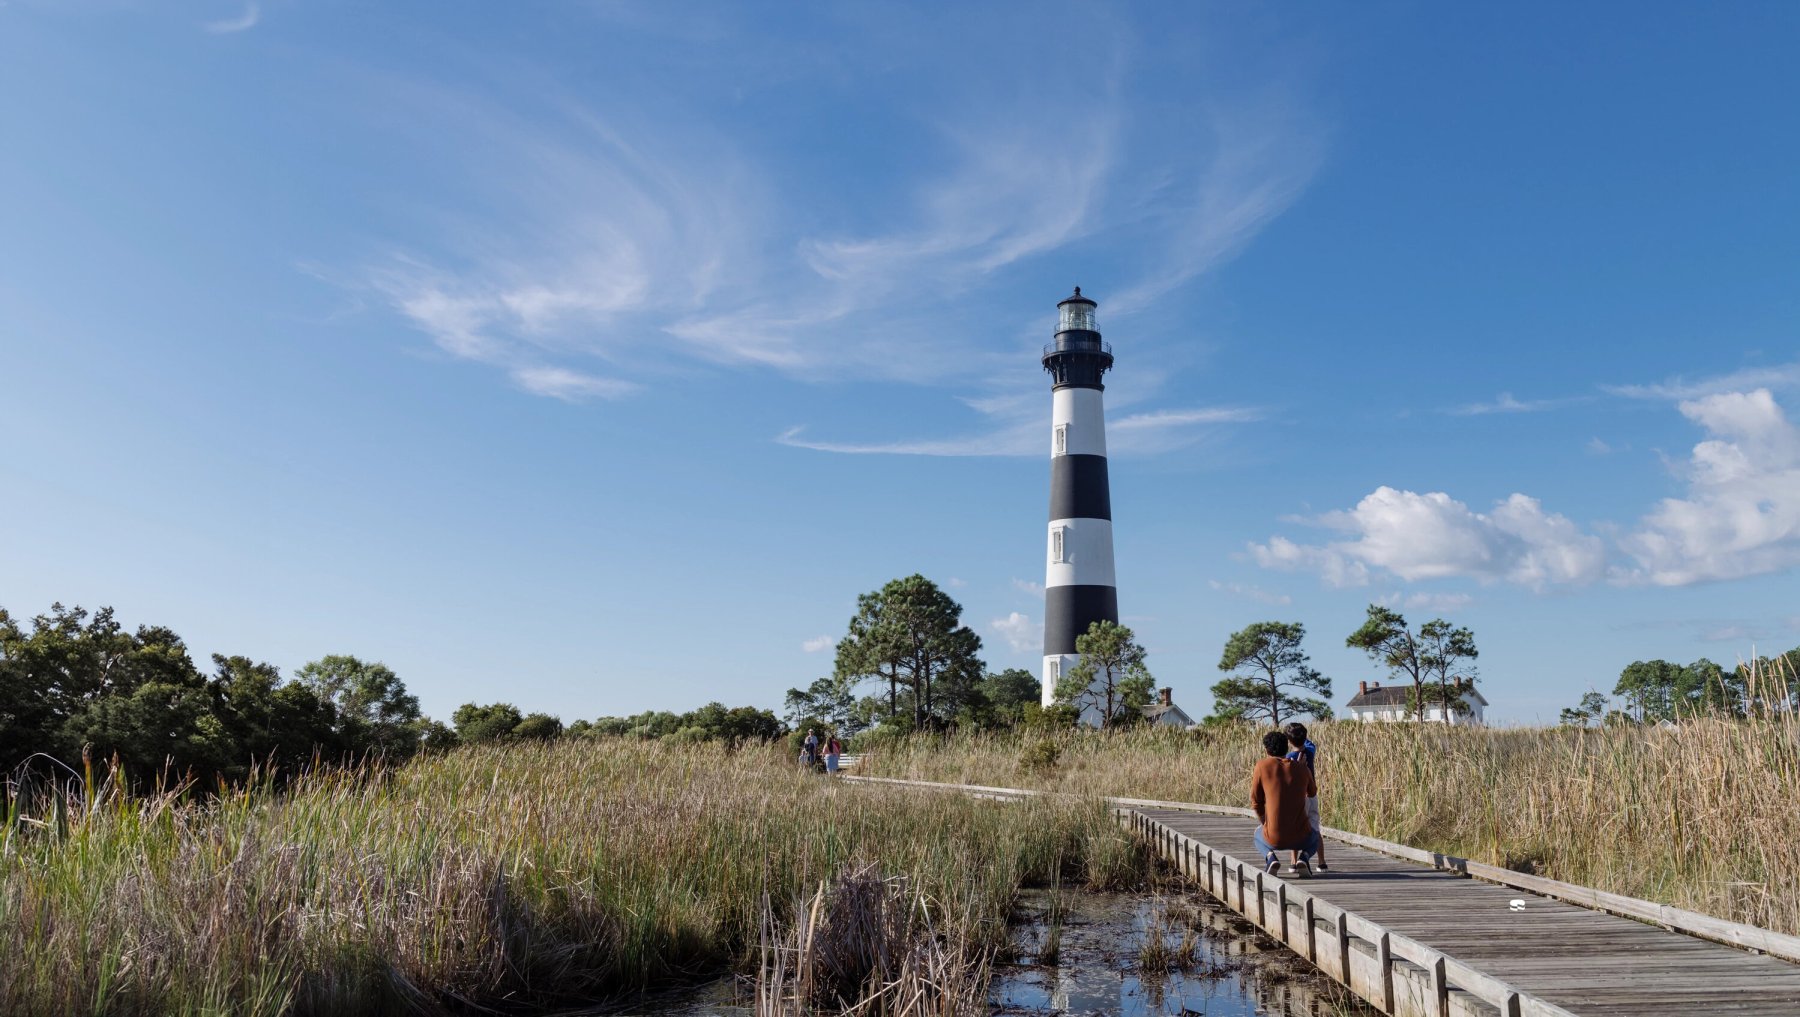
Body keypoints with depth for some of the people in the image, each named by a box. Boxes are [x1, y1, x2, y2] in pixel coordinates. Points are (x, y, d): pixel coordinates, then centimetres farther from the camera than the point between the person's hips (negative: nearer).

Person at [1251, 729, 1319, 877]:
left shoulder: (1262, 766, -4)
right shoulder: (1302, 768, 3)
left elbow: (1256, 802, 2)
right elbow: (1313, 792, 26)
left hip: (1274, 839, -1)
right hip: (1300, 838, 1)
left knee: (1259, 835, 36)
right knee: (1314, 839, 38)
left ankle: (1270, 856, 3)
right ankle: (1303, 857, 4)